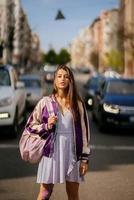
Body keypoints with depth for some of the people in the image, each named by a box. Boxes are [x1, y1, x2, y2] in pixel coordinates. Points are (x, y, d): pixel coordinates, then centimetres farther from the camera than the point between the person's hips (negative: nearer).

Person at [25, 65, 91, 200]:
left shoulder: (78, 104, 4)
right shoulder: (45, 102, 2)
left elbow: (84, 131, 5)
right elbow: (30, 125, 7)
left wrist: (84, 158, 2)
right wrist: (46, 126, -12)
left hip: (72, 152, 1)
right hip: (51, 151, -1)